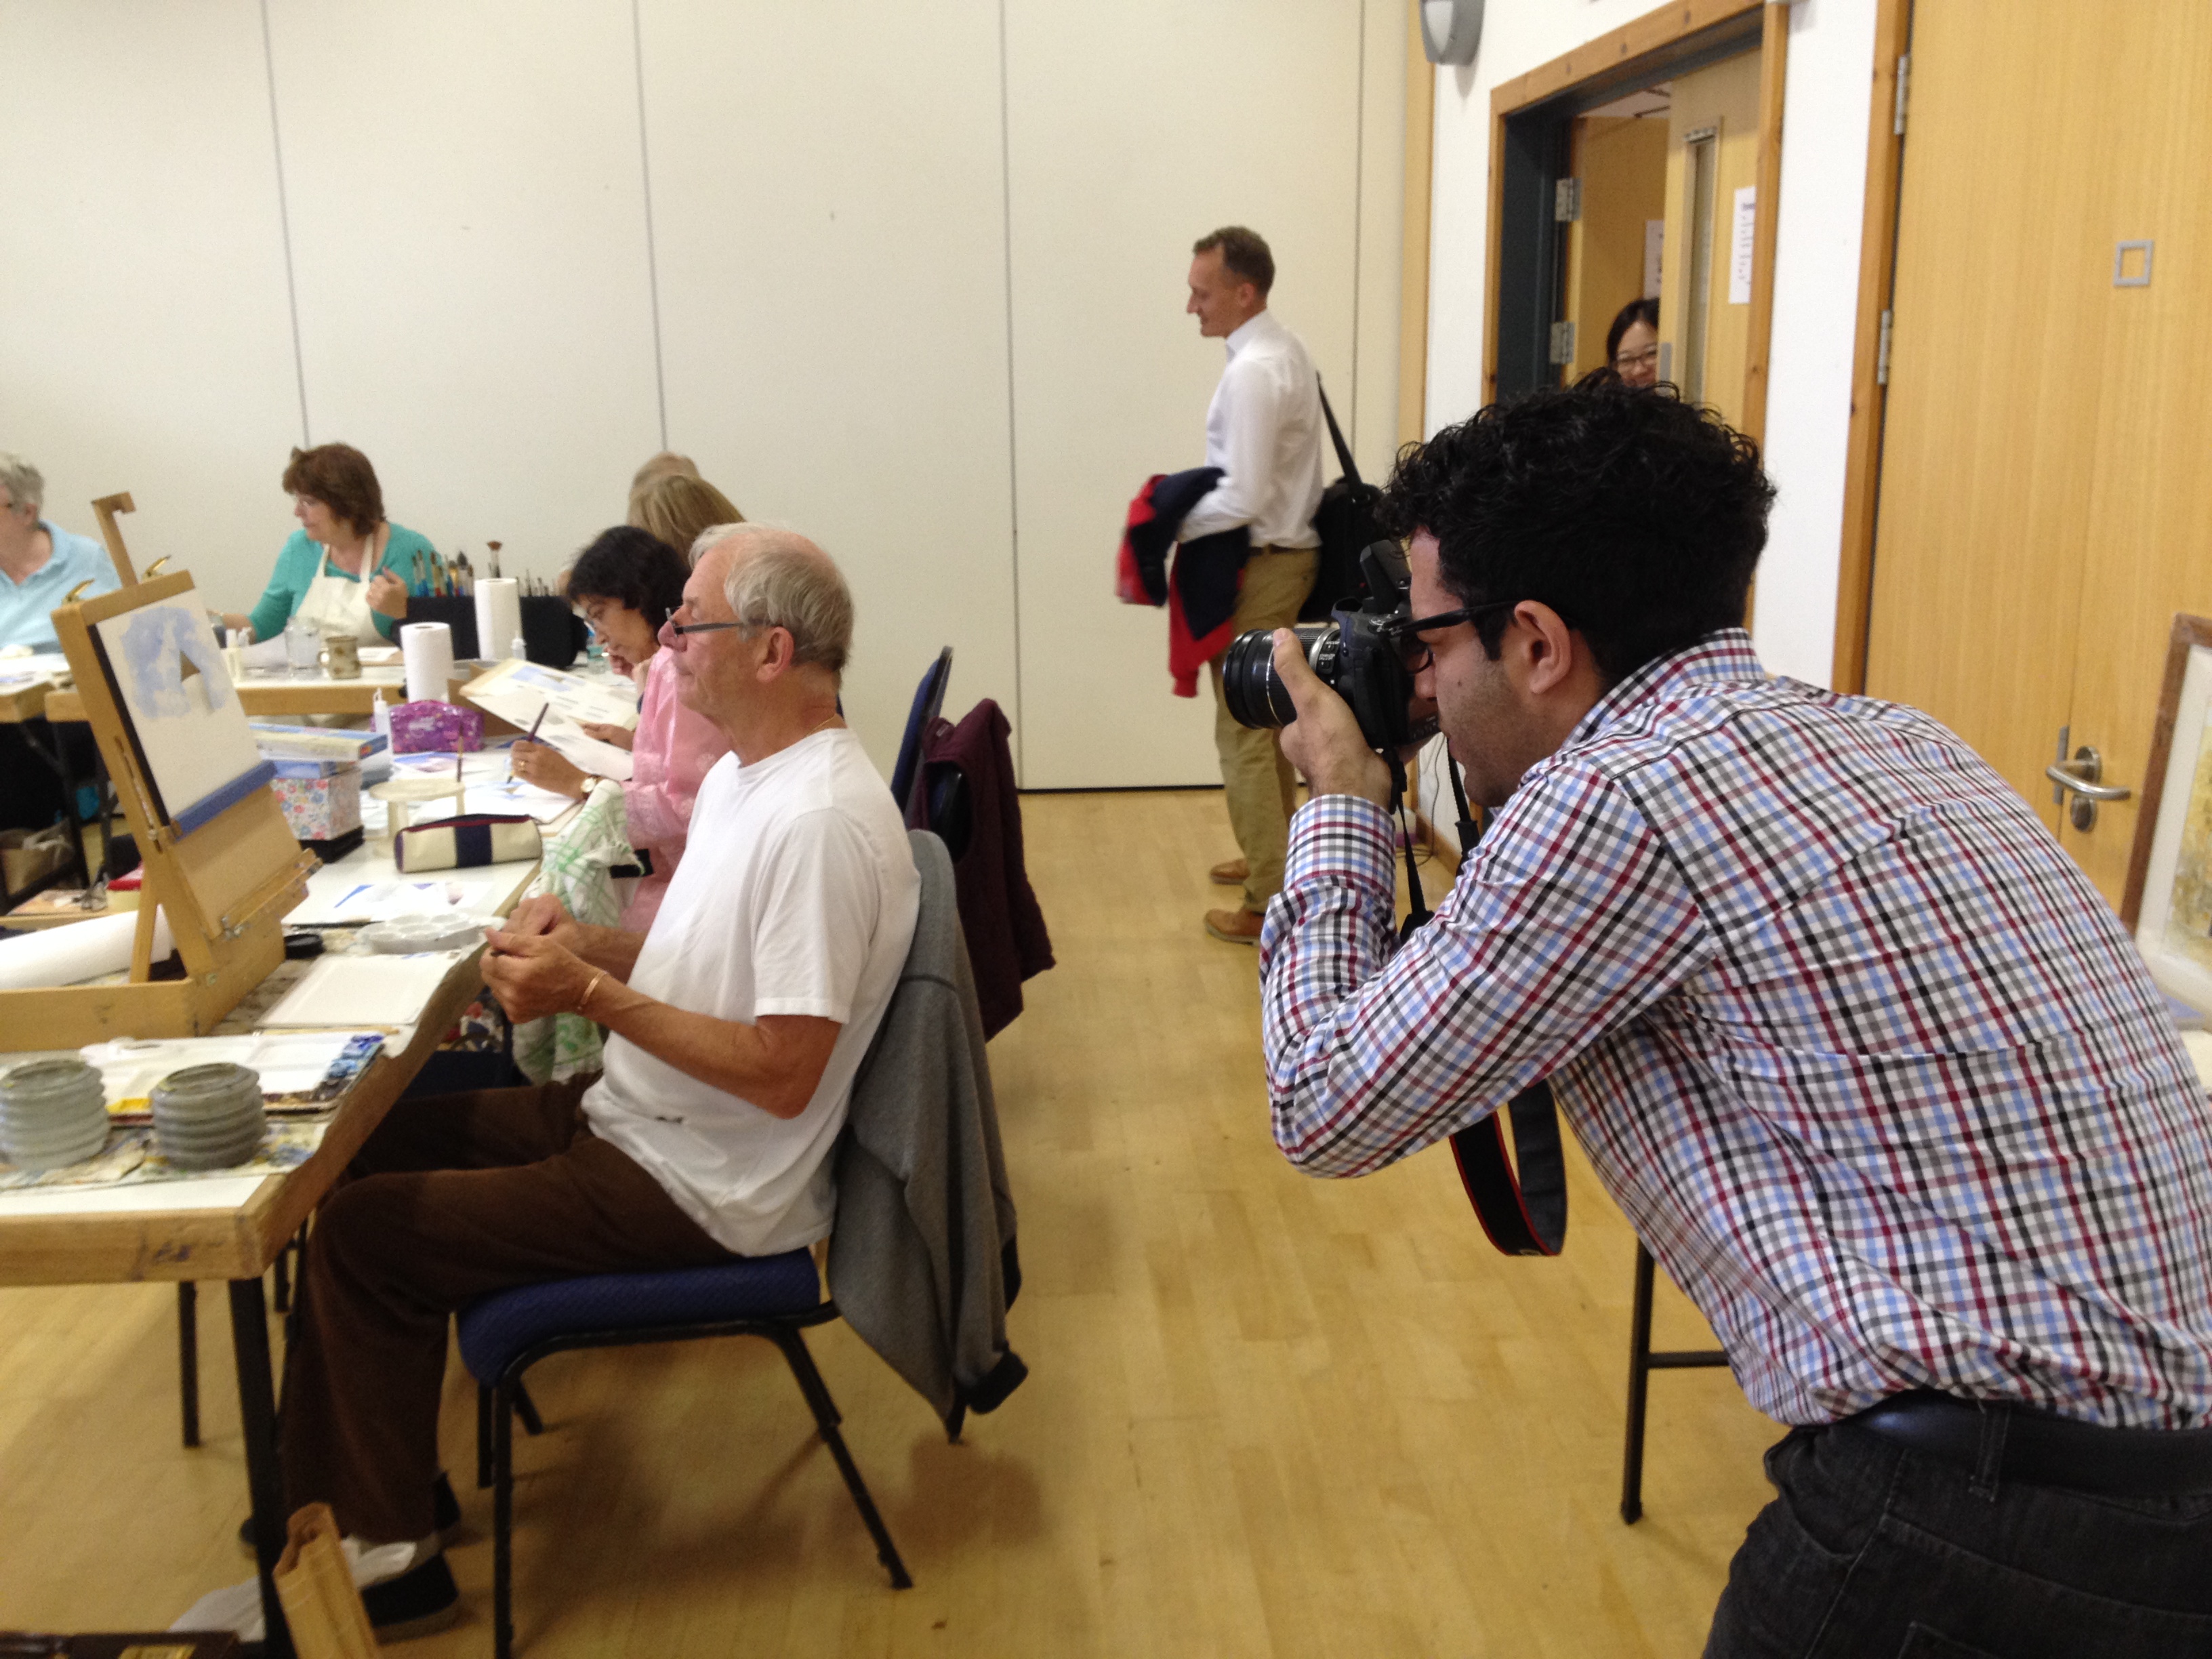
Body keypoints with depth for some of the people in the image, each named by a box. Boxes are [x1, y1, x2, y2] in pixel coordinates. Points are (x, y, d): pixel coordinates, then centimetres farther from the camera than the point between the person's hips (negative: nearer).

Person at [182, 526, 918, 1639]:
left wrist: (593, 993, -24)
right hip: (631, 1118, 10)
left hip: (698, 1189, -10)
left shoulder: (821, 820, -26)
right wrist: (581, 943, -1)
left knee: (360, 1235, -7)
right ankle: (380, 1488, 23)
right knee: (378, 1144, 14)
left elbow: (784, 1075, -27)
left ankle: (385, 1556, 11)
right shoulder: (744, 773, 6)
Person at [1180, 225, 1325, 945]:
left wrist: (1173, 525, -14)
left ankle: (1270, 903, 2)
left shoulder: (1252, 371, -21)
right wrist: (1189, 503, 13)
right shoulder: (1284, 351, 10)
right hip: (1286, 552, 10)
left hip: (1261, 565, -10)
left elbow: (1244, 499, -26)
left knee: (1244, 733, -4)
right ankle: (1272, 854, 36)